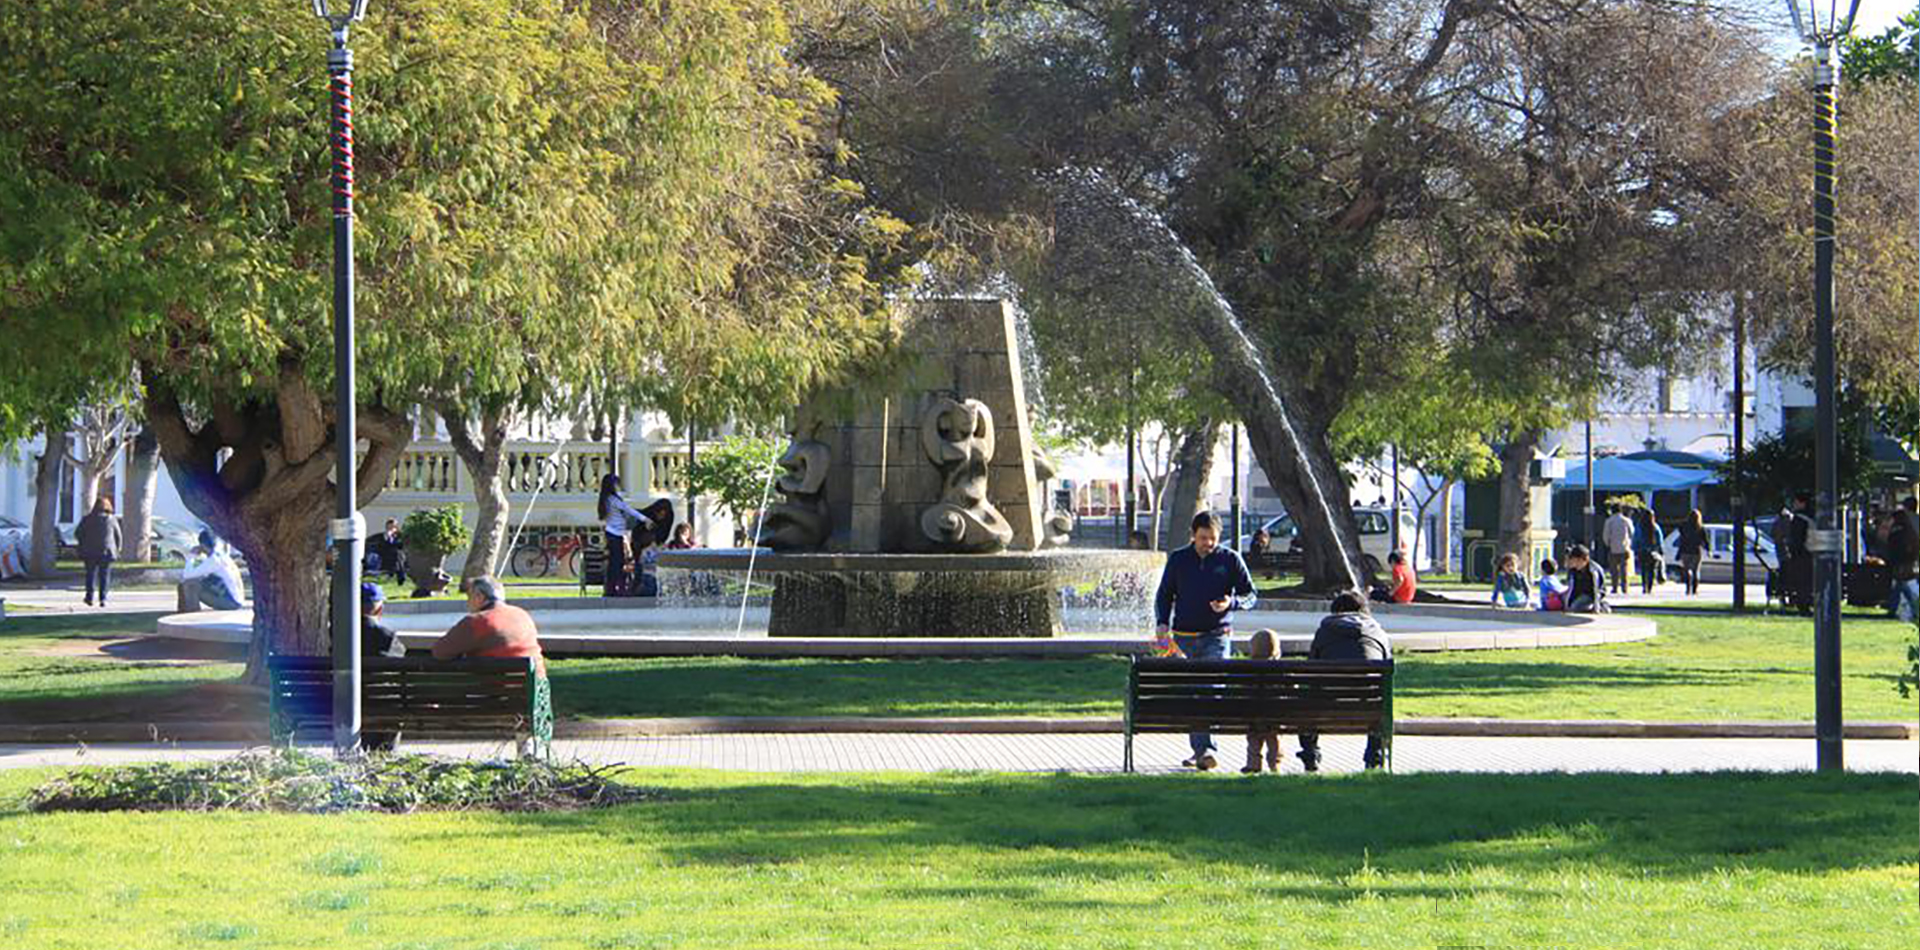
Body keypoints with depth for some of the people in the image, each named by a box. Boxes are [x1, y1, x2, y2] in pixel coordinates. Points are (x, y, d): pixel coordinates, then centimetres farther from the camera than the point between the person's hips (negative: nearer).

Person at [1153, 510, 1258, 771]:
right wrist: (1162, 622, 0)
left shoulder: (1230, 559, 3)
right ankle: (1200, 749, 14)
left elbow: (1250, 595, 7)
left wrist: (1231, 603, -14)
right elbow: (1164, 594, 17)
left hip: (1217, 635, -3)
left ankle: (1205, 748, -23)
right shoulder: (1178, 560, 8)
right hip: (1184, 636, 3)